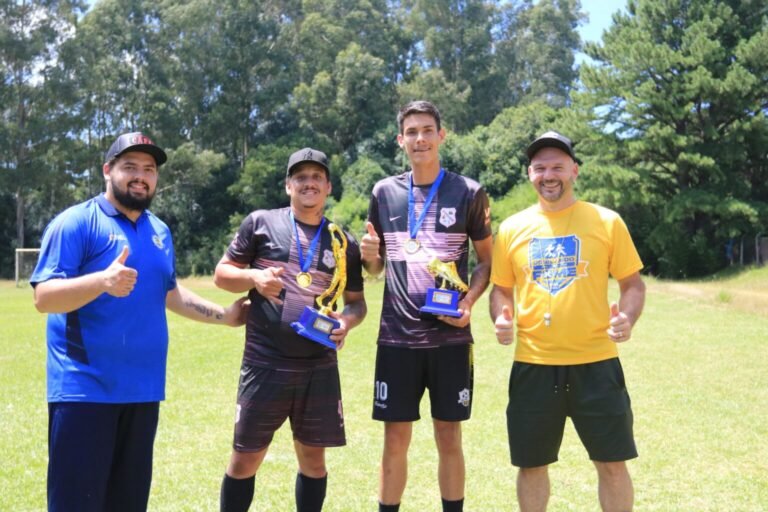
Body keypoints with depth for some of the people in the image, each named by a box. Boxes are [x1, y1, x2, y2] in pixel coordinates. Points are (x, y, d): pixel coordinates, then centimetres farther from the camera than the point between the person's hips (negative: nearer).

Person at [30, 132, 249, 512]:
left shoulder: (159, 232, 14)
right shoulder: (75, 223, -7)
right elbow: (43, 297, -16)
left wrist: (225, 315, 23)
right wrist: (102, 281, -33)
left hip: (143, 389, 7)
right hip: (84, 389, -7)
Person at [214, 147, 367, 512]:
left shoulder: (344, 242, 8)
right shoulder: (260, 223, 2)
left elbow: (357, 301, 14)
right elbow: (222, 274, 5)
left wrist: (347, 320, -8)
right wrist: (253, 277, -15)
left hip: (320, 368, 2)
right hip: (265, 365, -2)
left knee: (313, 456, 11)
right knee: (246, 458, 6)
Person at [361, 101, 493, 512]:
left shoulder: (468, 193, -1)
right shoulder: (384, 192, 6)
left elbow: (487, 261, 5)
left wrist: (469, 301, -12)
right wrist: (369, 256, -10)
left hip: (450, 337, -1)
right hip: (397, 336, 2)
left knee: (449, 438, 7)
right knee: (395, 440, 7)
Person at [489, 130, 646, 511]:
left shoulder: (607, 222, 0)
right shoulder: (512, 228, 4)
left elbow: (633, 283, 4)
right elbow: (501, 290, 12)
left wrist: (628, 318, -16)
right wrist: (501, 318, -9)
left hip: (595, 362, -1)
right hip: (533, 365, 2)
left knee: (612, 463, 7)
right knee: (531, 464, 11)